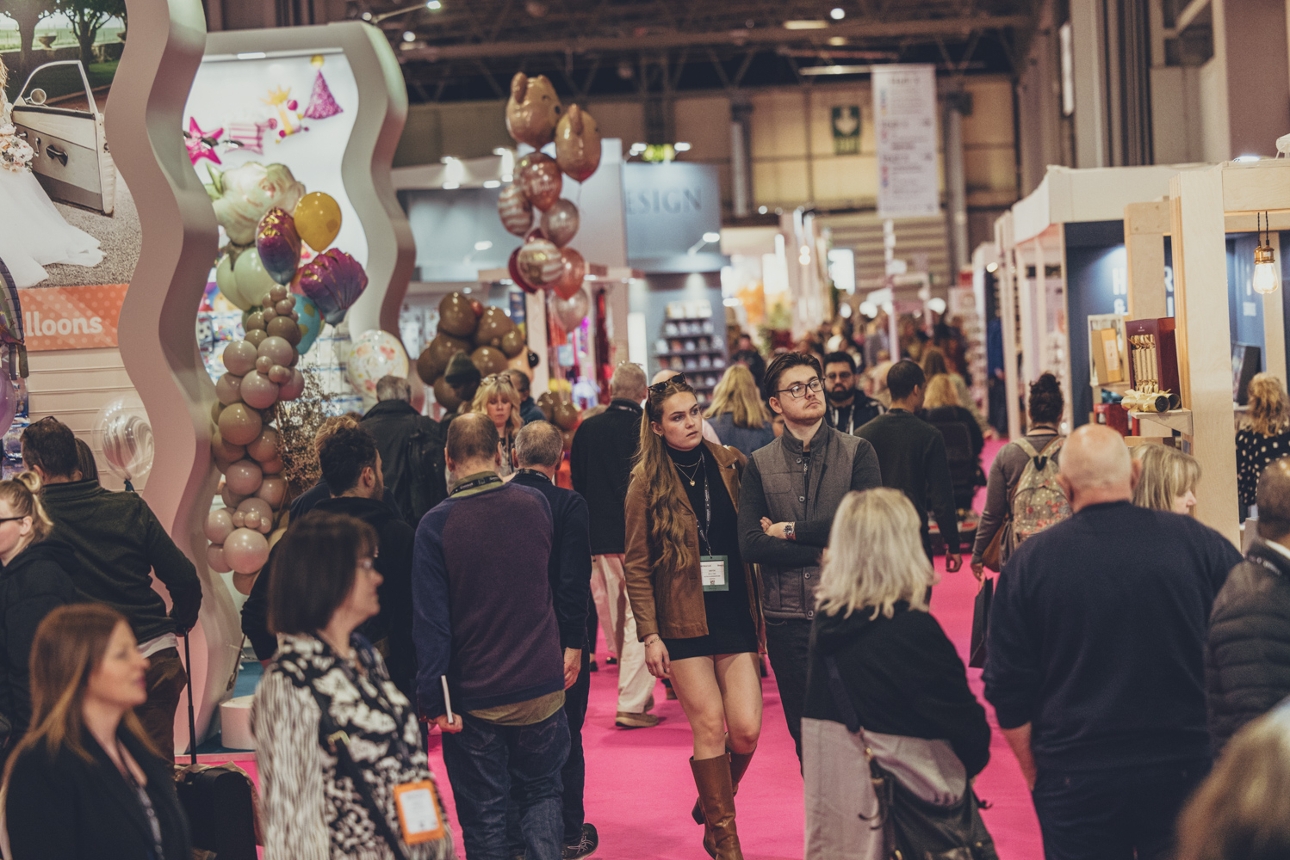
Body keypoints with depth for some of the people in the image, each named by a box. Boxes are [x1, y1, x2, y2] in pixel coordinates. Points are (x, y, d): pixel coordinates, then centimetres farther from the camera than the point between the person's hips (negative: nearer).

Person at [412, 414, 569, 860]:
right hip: (542, 686, 2)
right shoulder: (535, 503, -4)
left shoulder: (436, 525, -13)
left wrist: (434, 701, -11)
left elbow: (430, 621, -14)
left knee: (484, 815, 10)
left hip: (475, 697, -2)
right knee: (541, 793, 19)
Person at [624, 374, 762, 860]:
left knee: (747, 728, -3)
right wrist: (649, 635, -6)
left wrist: (761, 611, 4)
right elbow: (637, 565, -1)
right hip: (683, 622, -2)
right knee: (709, 726, -1)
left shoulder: (730, 464, 5)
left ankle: (714, 800, 26)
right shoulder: (647, 482, -3)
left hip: (735, 614, 3)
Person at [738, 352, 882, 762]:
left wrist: (791, 531, -7)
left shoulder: (857, 452, 2)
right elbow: (750, 545, -7)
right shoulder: (760, 465, 5)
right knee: (806, 737, 10)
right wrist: (833, 548, -12)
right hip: (787, 619, 2)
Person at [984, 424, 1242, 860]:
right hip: (1184, 770, 1)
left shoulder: (1028, 562, -7)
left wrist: (1034, 775, 8)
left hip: (1076, 779, -1)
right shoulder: (1197, 542, -6)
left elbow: (1008, 690, -4)